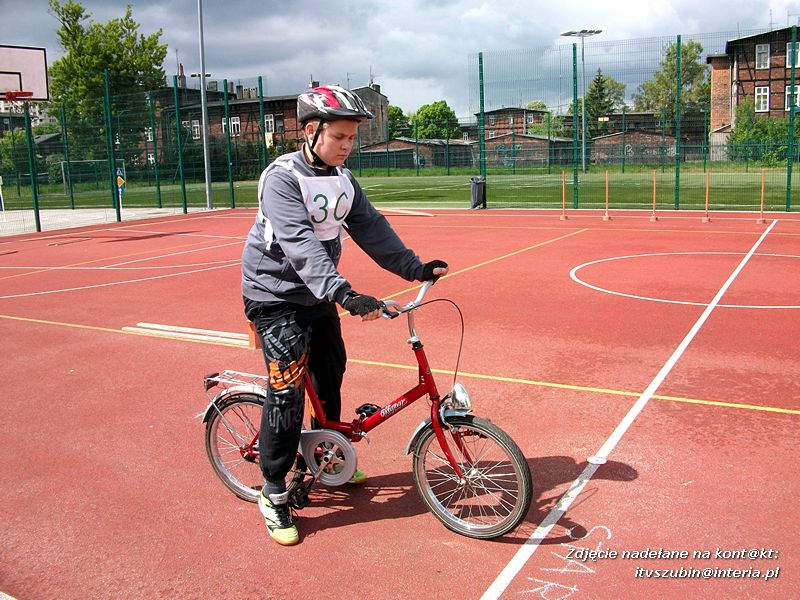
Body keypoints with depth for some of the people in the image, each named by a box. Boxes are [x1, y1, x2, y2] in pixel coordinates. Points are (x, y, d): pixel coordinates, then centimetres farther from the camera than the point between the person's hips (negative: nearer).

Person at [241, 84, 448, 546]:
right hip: (276, 295, -7)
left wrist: (415, 267, -11)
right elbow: (300, 244, -34)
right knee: (288, 391, -11)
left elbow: (371, 229, 0)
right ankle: (275, 494, 4)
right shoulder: (282, 178, -22)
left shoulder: (343, 180, 3)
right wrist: (343, 293, -46)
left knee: (330, 375, 16)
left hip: (318, 294, 8)